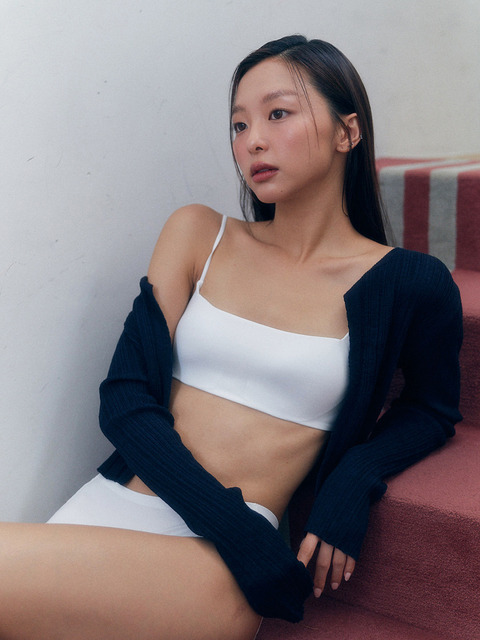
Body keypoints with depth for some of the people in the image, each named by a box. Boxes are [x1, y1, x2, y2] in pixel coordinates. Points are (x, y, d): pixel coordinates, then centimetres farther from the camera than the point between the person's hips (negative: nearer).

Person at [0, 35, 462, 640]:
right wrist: (232, 520, -12)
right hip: (110, 500, 3)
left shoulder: (407, 284, 1)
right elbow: (123, 396, 3)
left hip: (222, 562, -3)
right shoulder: (198, 233, 8)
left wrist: (353, 481, -3)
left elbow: (433, 405, 18)